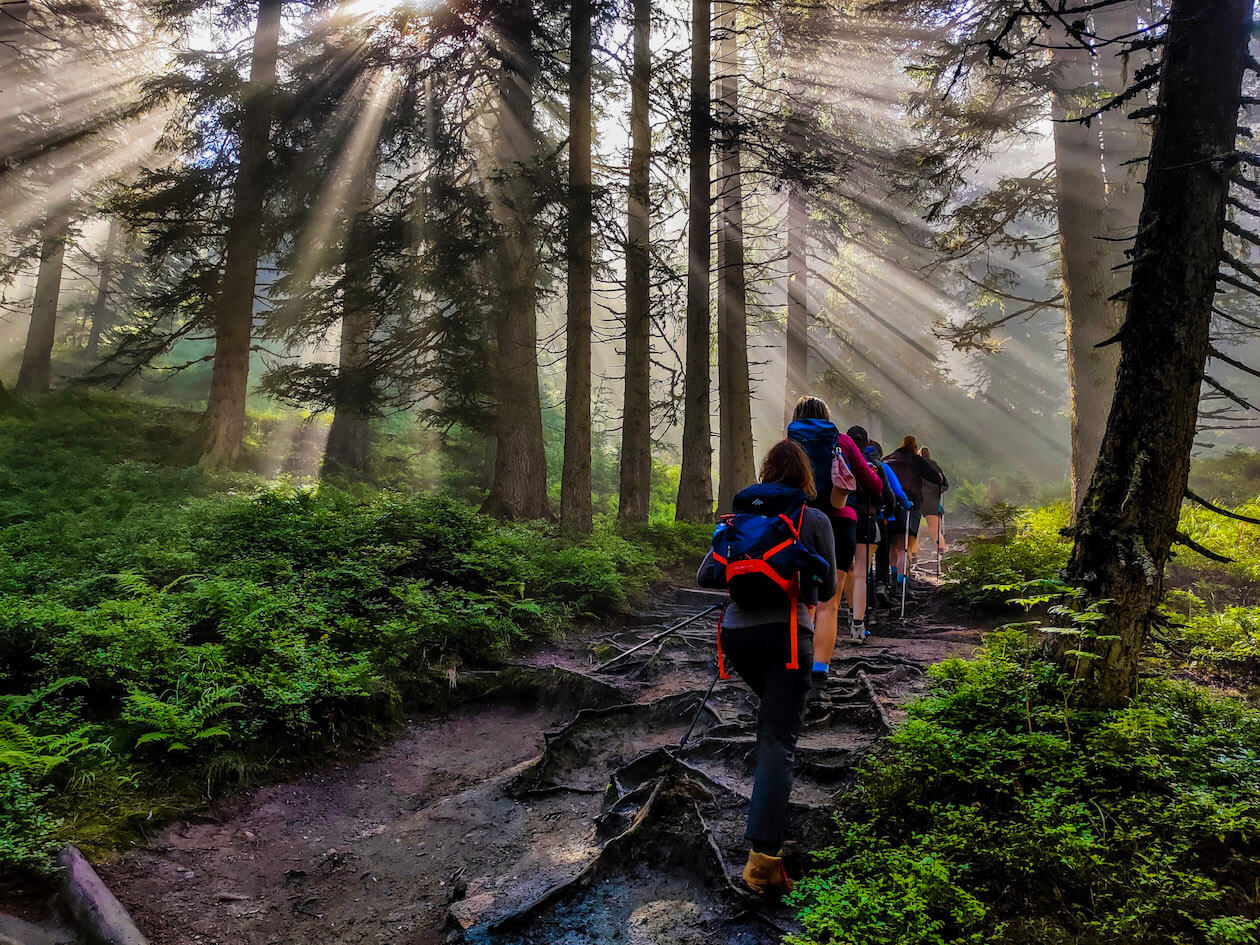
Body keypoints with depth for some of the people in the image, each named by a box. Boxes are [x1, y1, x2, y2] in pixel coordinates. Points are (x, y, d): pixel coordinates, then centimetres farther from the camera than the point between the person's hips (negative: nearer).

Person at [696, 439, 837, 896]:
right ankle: (763, 853, -15)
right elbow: (827, 589, 8)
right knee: (778, 739, -6)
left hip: (737, 632, 4)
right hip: (787, 632, -4)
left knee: (773, 716, 31)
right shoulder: (816, 520, 3)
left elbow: (705, 575, 9)